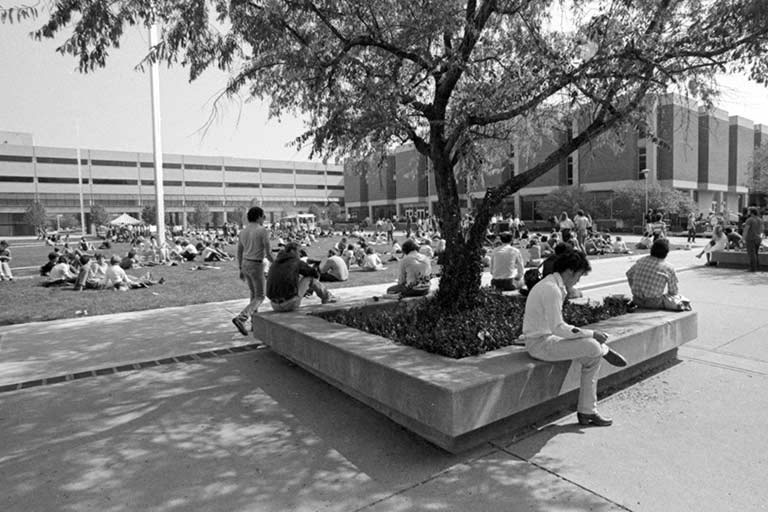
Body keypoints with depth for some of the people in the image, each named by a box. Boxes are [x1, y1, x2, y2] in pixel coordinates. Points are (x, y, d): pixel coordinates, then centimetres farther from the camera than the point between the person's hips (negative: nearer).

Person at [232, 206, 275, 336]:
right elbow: (268, 253, -16)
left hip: (245, 265, 7)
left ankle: (255, 323, 22)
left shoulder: (242, 232, 6)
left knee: (254, 294, 20)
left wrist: (241, 270, 19)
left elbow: (239, 252, 11)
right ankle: (240, 318, -19)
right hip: (256, 267, -7)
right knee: (259, 298, 0)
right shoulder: (263, 231, -15)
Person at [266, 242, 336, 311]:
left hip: (275, 306, 7)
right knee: (309, 277, 10)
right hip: (290, 304, -6)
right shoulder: (297, 262, -1)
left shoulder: (274, 264, 17)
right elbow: (316, 274, 9)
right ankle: (326, 297, 28)